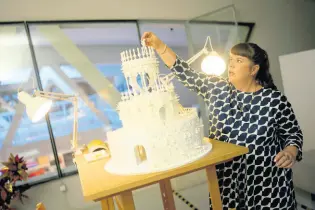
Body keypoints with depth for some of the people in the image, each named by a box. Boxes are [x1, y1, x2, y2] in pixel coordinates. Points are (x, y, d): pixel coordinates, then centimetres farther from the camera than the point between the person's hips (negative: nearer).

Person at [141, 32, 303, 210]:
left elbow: (294, 134, 2)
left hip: (266, 182, -2)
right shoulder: (216, 88, -2)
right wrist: (159, 45, -8)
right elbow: (186, 74, -2)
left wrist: (290, 153, -19)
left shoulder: (275, 99, -9)